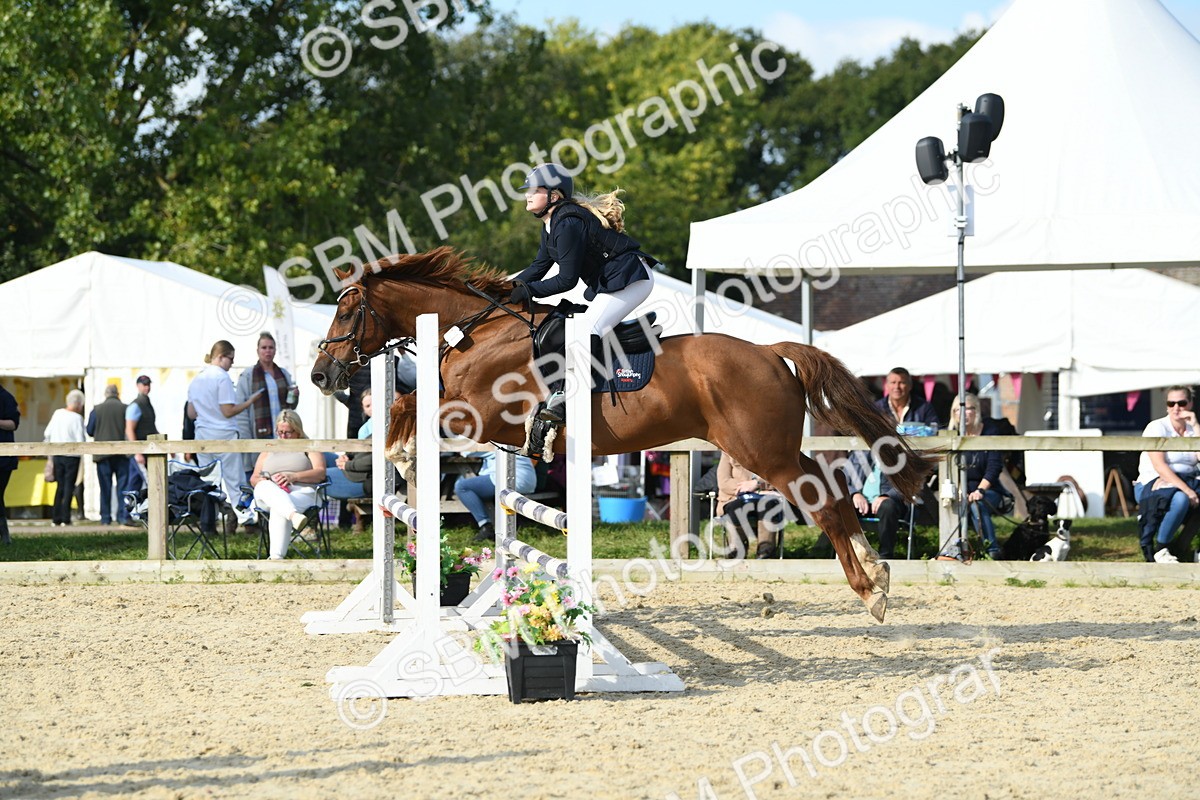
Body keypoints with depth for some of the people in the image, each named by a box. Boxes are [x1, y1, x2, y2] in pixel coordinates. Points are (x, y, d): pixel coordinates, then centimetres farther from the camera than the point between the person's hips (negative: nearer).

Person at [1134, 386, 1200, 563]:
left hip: (1186, 481, 6)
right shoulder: (1157, 428, -6)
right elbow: (1159, 466, -19)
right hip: (1152, 484, -6)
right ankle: (1160, 550, -26)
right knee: (1180, 499, -38)